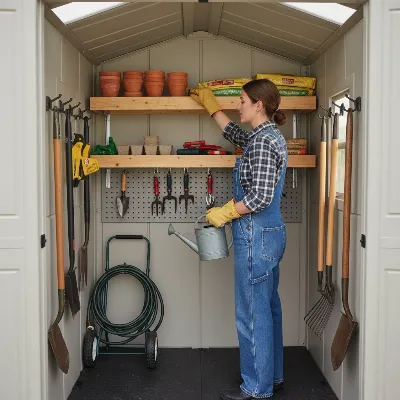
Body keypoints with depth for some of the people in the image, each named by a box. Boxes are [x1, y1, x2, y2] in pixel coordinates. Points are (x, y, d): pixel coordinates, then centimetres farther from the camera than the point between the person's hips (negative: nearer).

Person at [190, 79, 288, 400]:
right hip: (270, 234, 10)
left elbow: (260, 197, -25)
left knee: (252, 314, 1)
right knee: (268, 308, 18)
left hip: (256, 237, -10)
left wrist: (224, 213, -13)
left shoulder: (263, 142, -18)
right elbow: (233, 133, 30)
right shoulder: (267, 136, 11)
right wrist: (210, 103, 37)